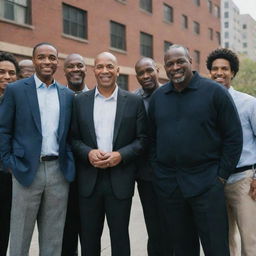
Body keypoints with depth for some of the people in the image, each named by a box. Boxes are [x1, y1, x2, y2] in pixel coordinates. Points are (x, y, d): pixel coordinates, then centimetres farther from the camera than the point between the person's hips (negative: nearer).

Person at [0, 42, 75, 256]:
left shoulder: (68, 95, 8)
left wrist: (69, 161, 4)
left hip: (59, 172, 3)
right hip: (27, 170, -2)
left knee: (53, 238, 13)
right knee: (20, 236, 9)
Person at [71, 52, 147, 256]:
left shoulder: (134, 101, 1)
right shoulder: (80, 101, 6)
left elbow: (142, 138, 0)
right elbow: (73, 137, 5)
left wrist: (121, 155, -14)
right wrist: (88, 153, -13)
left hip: (120, 179, -1)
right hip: (89, 179, 2)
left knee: (120, 236, 9)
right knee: (89, 237, 12)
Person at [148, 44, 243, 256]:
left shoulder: (214, 92, -3)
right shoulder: (157, 97, 9)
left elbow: (234, 136, -3)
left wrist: (221, 175, -6)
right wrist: (157, 170, 8)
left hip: (206, 183, -3)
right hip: (167, 184, 4)